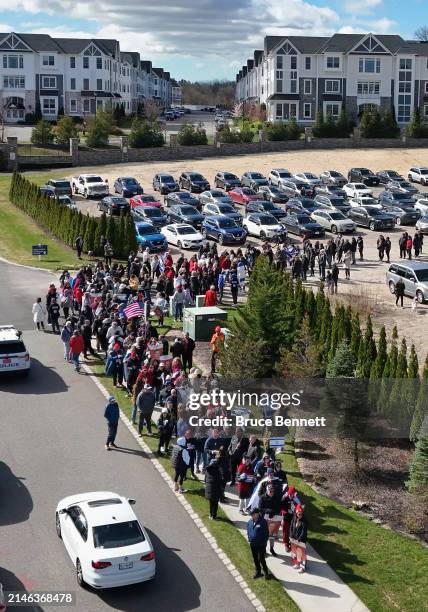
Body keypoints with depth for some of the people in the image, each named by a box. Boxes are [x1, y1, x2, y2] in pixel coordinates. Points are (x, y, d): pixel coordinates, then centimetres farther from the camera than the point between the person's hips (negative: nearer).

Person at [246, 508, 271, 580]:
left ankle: (266, 572, 13)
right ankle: (258, 572, 31)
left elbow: (266, 533, -9)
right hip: (252, 544, 6)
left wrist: (264, 541, -10)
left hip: (261, 545, -6)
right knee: (255, 559, 16)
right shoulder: (250, 522, 0)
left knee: (261, 559, -4)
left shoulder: (263, 522, -15)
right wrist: (249, 539, 7)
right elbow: (248, 531, 15)